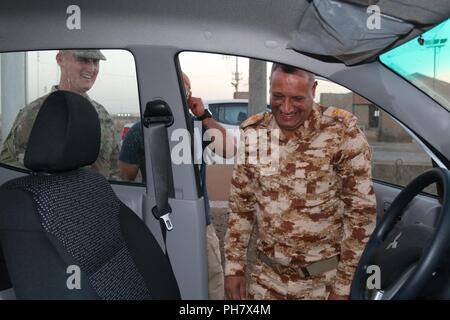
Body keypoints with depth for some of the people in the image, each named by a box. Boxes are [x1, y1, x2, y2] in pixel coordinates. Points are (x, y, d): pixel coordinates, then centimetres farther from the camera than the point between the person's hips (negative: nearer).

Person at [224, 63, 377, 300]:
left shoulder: (342, 132, -16)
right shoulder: (251, 133, -5)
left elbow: (361, 212, -12)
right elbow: (241, 205, 3)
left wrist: (346, 284, -11)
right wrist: (234, 266, 3)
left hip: (325, 279, -3)